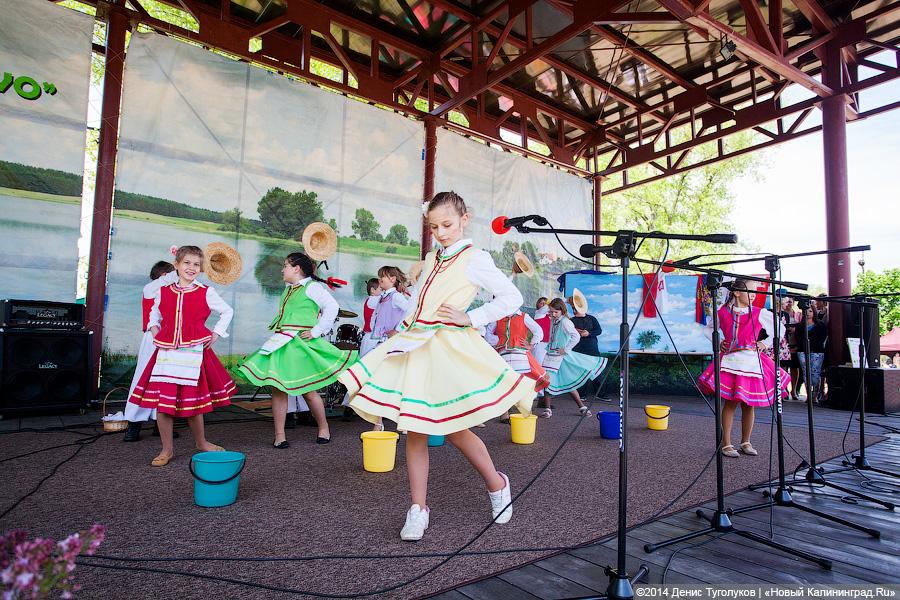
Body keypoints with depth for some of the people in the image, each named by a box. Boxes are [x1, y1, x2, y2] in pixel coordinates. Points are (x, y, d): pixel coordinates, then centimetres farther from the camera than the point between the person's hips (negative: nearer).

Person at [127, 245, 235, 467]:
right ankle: (167, 449, 18)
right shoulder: (162, 292, 7)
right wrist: (154, 331, 10)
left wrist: (216, 334, 5)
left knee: (193, 402, 6)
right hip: (166, 353, 2)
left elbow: (227, 311, 12)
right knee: (161, 401, 0)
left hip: (193, 353, -2)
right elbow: (154, 314, 26)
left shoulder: (206, 293, 0)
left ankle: (201, 442, 30)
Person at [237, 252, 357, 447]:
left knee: (307, 390, 0)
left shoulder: (311, 286, -5)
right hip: (281, 344, 7)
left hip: (301, 344, -7)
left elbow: (332, 307, -16)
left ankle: (323, 428, 20)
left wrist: (317, 331, -15)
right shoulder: (288, 289, 19)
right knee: (278, 389, 2)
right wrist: (276, 332, 15)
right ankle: (279, 435, 11)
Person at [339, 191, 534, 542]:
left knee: (454, 430, 0)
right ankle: (418, 508, 17)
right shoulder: (431, 260, 16)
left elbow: (512, 298, -9)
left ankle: (497, 484, 26)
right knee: (414, 431, 5)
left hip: (449, 348, -6)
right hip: (415, 345, 7)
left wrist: (470, 318, -12)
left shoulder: (474, 259, -5)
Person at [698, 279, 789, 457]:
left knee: (748, 404, 7)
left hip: (751, 361, 2)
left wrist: (765, 344, 6)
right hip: (730, 361, -1)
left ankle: (746, 442, 23)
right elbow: (709, 329, 21)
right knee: (730, 402, -3)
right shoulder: (723, 313, 3)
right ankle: (726, 444, 5)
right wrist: (718, 343, 7)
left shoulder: (759, 314, 3)